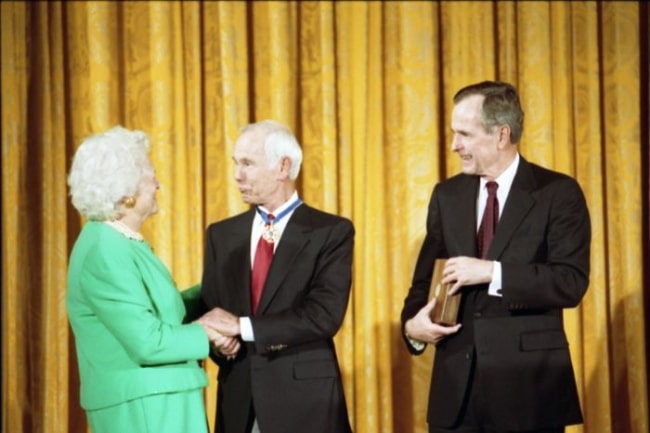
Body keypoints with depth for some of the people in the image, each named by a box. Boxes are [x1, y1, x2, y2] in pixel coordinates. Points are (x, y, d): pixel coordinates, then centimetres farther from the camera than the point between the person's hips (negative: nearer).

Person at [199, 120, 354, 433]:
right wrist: (221, 340, -13)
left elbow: (325, 315, -13)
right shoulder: (221, 234, 13)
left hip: (305, 399, -4)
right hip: (238, 401, 4)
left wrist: (243, 326, -14)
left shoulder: (331, 231, -2)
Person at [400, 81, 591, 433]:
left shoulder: (558, 193, -3)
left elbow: (572, 283, -13)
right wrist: (412, 323, -6)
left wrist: (492, 271, -20)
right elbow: (426, 278, 14)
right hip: (456, 381, 4)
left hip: (528, 381, -4)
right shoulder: (446, 195, 12)